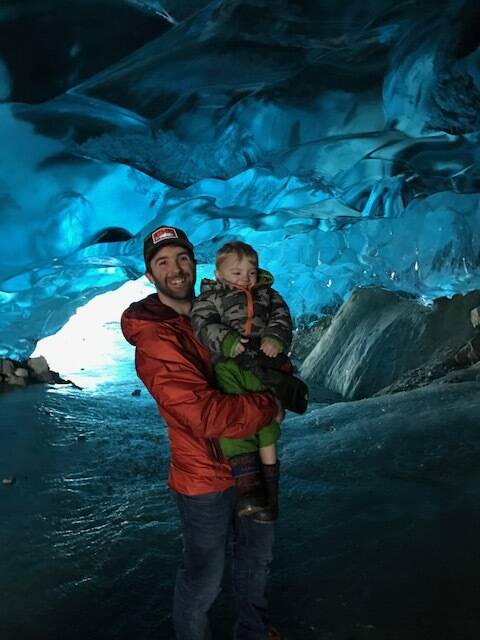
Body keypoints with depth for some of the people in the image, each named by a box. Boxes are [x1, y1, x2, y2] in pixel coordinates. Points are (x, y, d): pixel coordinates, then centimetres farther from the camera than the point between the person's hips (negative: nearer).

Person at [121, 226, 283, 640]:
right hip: (206, 476, -8)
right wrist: (269, 407, -19)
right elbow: (208, 415, -33)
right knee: (204, 579, 11)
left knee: (258, 551, 27)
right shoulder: (154, 340, -24)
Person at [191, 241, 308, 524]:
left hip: (264, 364, 2)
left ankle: (269, 488, 3)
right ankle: (247, 484, -25)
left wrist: (274, 339, -11)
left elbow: (281, 317, 11)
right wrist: (228, 342, -18)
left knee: (268, 423, -8)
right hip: (227, 366, -2)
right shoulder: (211, 296, 17)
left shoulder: (267, 295, 27)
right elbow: (204, 324, -1)